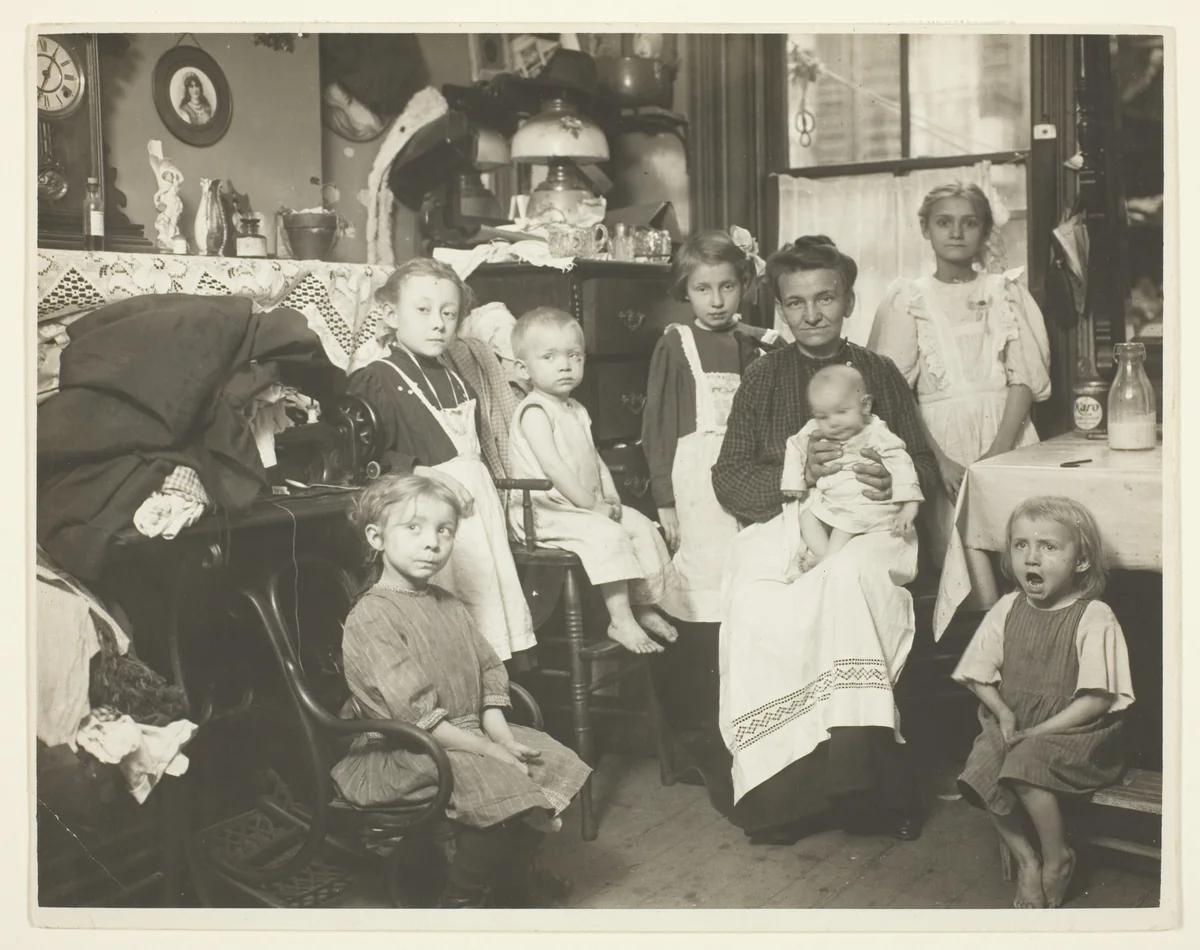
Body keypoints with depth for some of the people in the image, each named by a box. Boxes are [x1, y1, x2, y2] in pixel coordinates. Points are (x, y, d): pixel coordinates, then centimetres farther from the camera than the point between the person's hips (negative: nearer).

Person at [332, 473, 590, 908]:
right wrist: (488, 750, -21)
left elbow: (490, 672, 12)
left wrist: (502, 737, -4)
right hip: (403, 754, -9)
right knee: (495, 785, -28)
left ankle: (516, 871, 22)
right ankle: (460, 899, -6)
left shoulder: (448, 605, 12)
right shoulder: (370, 619, -17)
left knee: (554, 761, 2)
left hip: (470, 735, 9)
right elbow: (416, 712, -22)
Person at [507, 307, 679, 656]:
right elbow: (552, 467, -22)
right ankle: (620, 621, -21)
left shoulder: (577, 412, 16)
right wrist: (592, 505, -21)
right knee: (608, 535, -27)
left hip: (586, 506, 9)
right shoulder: (534, 411, -14)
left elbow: (594, 458, 20)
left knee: (642, 526, 4)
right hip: (548, 512, -9)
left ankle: (641, 606, 14)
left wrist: (611, 496, 3)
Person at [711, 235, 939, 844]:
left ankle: (857, 767, -31)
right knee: (757, 603, -33)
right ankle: (781, 791, -25)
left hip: (865, 526, 0)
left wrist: (893, 481, -8)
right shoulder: (763, 379, 14)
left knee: (848, 575, -36)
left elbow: (925, 469, 16)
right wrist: (799, 472, -11)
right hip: (779, 527, 0)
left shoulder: (880, 375, 17)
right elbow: (729, 481, 5)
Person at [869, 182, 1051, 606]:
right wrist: (940, 459, -12)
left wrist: (998, 451, -10)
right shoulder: (907, 299, 10)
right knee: (965, 539, -19)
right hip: (941, 436, -1)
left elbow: (1025, 378, 5)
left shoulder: (1007, 292, 15)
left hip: (1005, 432, 2)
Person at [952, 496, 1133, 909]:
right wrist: (1004, 714, -8)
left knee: (1026, 765, -30)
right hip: (1013, 724, 5)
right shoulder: (1007, 609, 2)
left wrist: (1038, 731, -18)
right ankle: (1025, 859, 2)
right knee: (981, 771, -19)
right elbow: (980, 674, 9)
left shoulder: (1094, 618, -12)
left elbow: (1097, 699, -15)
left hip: (1073, 729, -5)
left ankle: (1057, 858, -4)